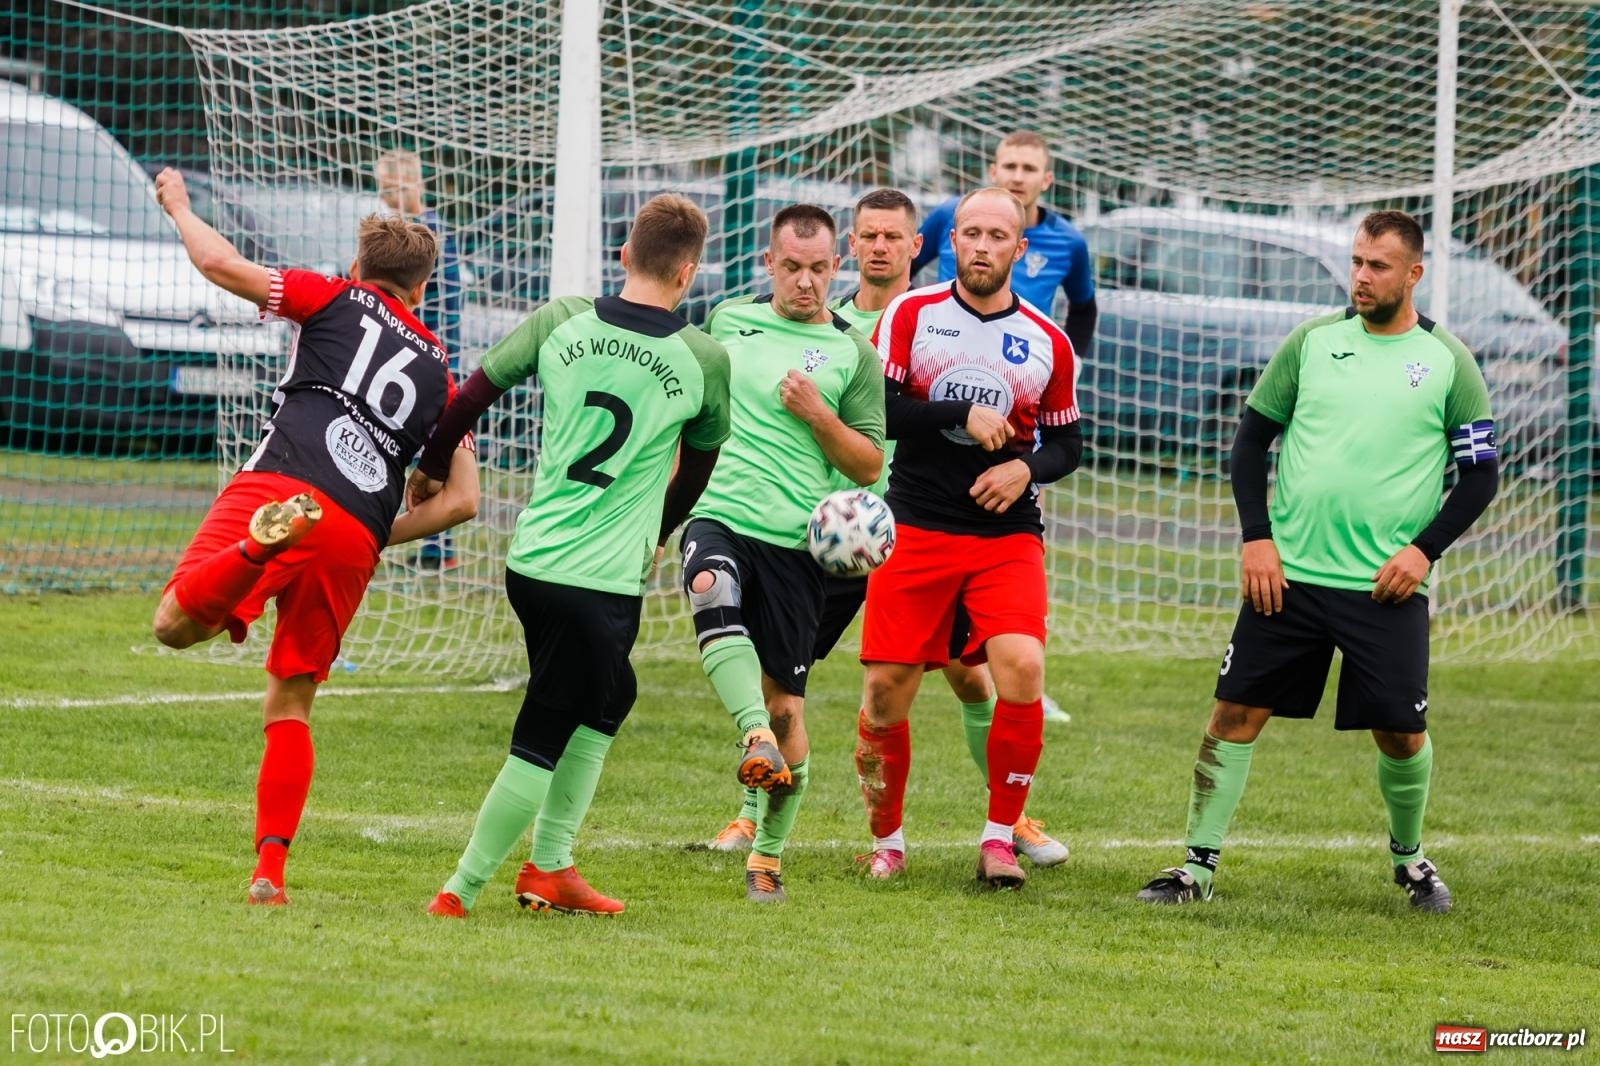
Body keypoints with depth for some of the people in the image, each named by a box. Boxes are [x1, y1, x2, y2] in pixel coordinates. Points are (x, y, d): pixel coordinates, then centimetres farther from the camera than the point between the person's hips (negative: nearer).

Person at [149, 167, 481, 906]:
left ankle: (265, 539, -41)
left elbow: (219, 264, 11)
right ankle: (270, 867, 3)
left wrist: (178, 206, 30)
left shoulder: (337, 301, 18)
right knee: (290, 705, 13)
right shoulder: (438, 372, 26)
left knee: (175, 624, -14)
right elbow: (462, 499, 19)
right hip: (355, 541, 3)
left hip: (282, 482, -3)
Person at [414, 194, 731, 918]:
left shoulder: (563, 321, 1)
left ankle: (549, 867, 24)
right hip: (606, 580, -5)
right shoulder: (705, 360, -4)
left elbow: (473, 393, 8)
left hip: (531, 560, 5)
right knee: (542, 744, 2)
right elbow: (698, 466, 11)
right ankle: (461, 893, 1)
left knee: (608, 697, 24)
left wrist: (431, 467, 26)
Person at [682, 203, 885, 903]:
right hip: (717, 515, 1)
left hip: (794, 539, -1)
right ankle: (757, 740, -48)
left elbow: (869, 465, 6)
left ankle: (767, 854, 16)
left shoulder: (853, 355, 4)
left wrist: (817, 413, -9)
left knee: (785, 702, 1)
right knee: (712, 590, -36)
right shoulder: (728, 320, 12)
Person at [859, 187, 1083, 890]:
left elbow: (1066, 443, 15)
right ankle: (886, 839, 19)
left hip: (1008, 535, 1)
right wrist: (963, 415, -16)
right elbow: (874, 408, -8)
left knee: (1021, 667, -20)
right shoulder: (911, 314, 2)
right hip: (915, 532, 0)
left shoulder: (1047, 343, 7)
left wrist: (1026, 469, -6)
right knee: (886, 689, -3)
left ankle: (1000, 837, -6)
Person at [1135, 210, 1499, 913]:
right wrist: (1256, 538, -1)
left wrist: (1425, 549, -7)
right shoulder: (1313, 342, 6)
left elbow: (1481, 473, 4)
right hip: (1288, 571, 2)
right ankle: (1198, 865, 6)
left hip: (1387, 585, -2)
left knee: (1401, 732, -1)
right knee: (1235, 713, -2)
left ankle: (1408, 856, 25)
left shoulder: (1446, 362, 2)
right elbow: (1252, 436, 10)